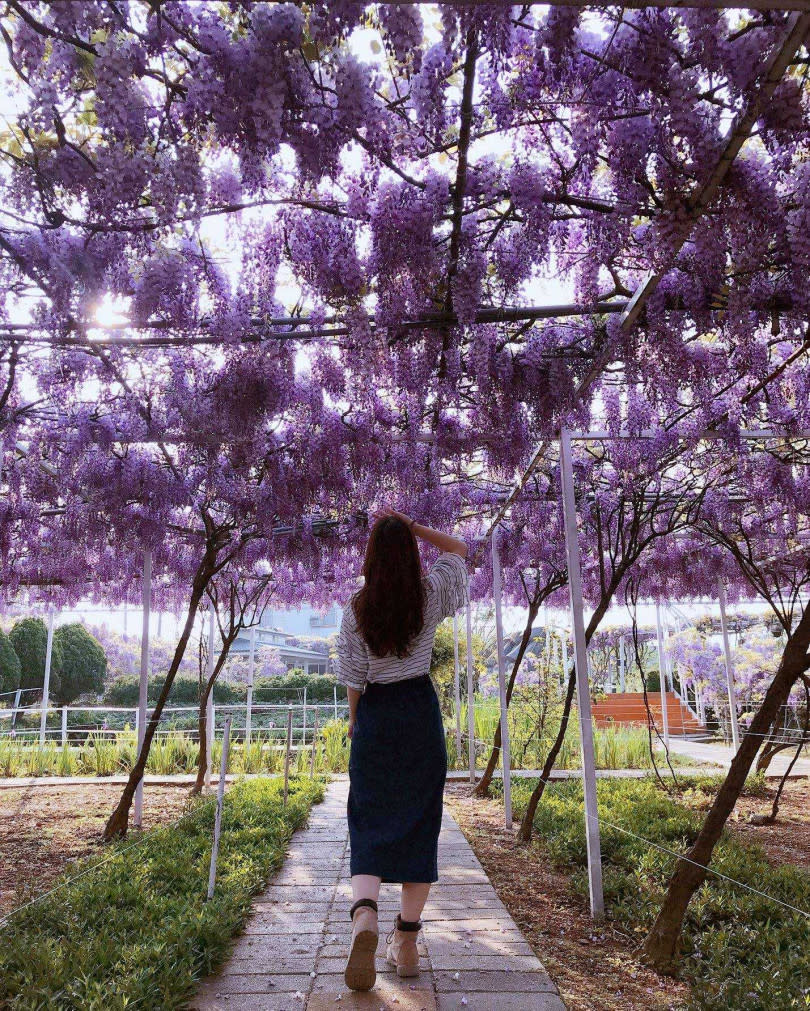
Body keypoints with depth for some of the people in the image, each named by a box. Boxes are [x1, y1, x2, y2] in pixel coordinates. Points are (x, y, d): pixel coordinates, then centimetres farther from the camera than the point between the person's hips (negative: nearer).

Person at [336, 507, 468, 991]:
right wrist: (410, 525, 8)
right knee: (419, 820, 9)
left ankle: (365, 914, -15)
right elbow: (459, 549, 15)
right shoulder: (432, 595, -3)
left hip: (375, 714, 0)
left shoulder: (357, 609, -5)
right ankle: (407, 941, 14)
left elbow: (353, 677, -1)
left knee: (370, 819, 8)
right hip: (421, 709, 1)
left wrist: (355, 720, 14)